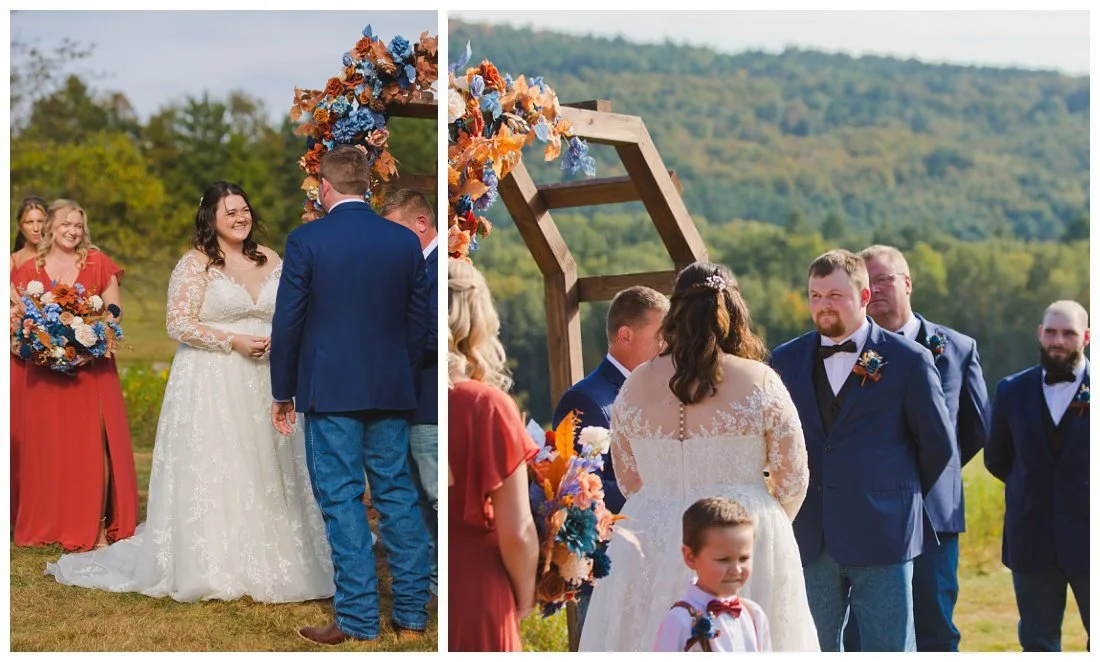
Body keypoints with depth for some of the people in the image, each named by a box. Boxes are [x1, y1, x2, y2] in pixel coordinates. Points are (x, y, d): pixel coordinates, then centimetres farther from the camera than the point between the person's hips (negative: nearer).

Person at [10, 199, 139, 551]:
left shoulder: (98, 263, 4)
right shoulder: (30, 270, 7)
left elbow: (115, 312, 6)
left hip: (91, 370, -1)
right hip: (46, 372, 2)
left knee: (93, 445, -5)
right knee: (49, 446, 4)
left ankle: (98, 527, -1)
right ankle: (50, 525, 14)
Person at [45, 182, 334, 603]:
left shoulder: (270, 260, 11)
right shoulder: (195, 264, -5)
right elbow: (179, 324, -10)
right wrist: (233, 341, -16)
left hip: (262, 383, 5)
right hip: (211, 384, -5)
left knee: (266, 470, 6)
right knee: (211, 471, -4)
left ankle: (266, 563, 15)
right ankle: (212, 568, 4)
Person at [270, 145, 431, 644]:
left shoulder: (306, 241, -7)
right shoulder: (405, 241, 4)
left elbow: (288, 322, -5)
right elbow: (418, 322, 8)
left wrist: (282, 392, 4)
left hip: (329, 391, -4)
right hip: (391, 392, 4)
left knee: (342, 500, 1)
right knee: (397, 495, 10)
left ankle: (358, 621, 2)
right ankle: (412, 614, 14)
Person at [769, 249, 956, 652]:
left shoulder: (908, 360, -1)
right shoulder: (786, 360, 9)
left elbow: (940, 447, 5)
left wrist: (900, 496, 11)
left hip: (881, 537, -3)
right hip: (808, 539, 3)